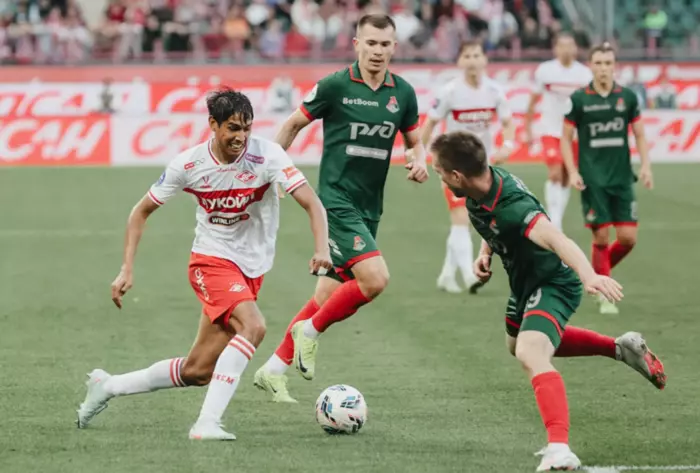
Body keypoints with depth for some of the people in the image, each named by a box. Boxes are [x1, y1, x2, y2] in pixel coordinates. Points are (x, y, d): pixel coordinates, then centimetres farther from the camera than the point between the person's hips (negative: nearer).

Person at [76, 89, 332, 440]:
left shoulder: (267, 155, -15)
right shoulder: (189, 164, -11)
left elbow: (311, 203, -21)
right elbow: (141, 212, 2)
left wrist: (322, 249, -39)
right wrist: (127, 270, -7)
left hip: (251, 270, 3)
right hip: (212, 262, -3)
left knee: (197, 371, 5)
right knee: (253, 326, -31)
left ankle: (107, 387, 25)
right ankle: (207, 423, -30)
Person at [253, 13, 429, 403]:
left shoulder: (403, 93, 5)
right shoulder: (335, 86, -8)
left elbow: (415, 140, 17)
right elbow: (294, 124, 5)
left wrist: (420, 162, -5)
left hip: (369, 208, 6)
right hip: (337, 202, -6)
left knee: (330, 295, 8)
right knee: (375, 279, -22)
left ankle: (275, 369, 21)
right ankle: (311, 330, 0)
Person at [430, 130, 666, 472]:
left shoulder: (511, 205, -38)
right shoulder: (484, 183, -12)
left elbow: (554, 238, -56)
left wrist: (588, 274, -72)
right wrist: (485, 253, -4)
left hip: (552, 284, -10)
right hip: (526, 281, 10)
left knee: (530, 354, -34)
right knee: (517, 344, 34)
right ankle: (621, 349, 42)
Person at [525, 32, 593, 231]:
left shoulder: (584, 73, -2)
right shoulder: (544, 71, -5)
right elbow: (533, 100, 5)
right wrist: (528, 128, 7)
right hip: (551, 131, -2)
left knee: (566, 179, 7)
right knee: (555, 174, -16)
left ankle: (557, 220, 18)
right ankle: (554, 222, -13)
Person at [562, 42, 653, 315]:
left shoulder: (627, 97, 4)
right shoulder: (579, 99, -2)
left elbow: (639, 135, 11)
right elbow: (566, 138, 4)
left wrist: (645, 165, -3)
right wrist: (572, 172, -6)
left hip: (622, 179, 3)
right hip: (592, 180, -3)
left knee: (628, 237, -3)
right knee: (601, 236, -6)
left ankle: (597, 275, 24)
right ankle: (604, 295, 7)